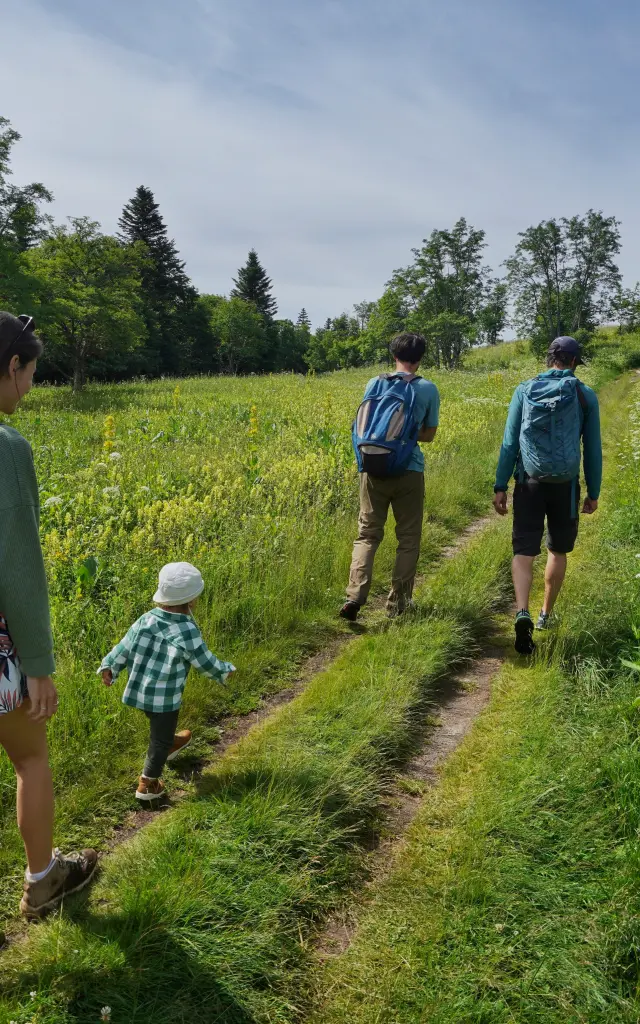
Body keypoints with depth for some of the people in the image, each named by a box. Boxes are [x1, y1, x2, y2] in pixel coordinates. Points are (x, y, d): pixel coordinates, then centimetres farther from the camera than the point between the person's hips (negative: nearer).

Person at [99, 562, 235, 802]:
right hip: (166, 697, -6)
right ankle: (148, 785, 23)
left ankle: (171, 743, 58)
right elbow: (206, 662, -10)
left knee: (160, 729, 32)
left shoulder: (146, 620, -7)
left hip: (140, 691, 6)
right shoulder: (187, 631, -21)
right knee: (160, 739, 12)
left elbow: (124, 647, 2)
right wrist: (225, 670, 8)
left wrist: (108, 666, 16)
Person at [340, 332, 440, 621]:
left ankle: (355, 594, -8)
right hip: (409, 471, -1)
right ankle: (398, 602, 16)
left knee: (367, 534, 8)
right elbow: (429, 435, 8)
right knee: (408, 538, 11)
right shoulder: (428, 389, 1)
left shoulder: (374, 384, 5)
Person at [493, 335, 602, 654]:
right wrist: (593, 493, 12)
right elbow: (592, 449, 3)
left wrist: (500, 486, 1)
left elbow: (509, 443, -1)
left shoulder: (524, 391, 2)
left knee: (523, 552, -2)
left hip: (529, 483, 0)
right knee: (558, 551, 18)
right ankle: (546, 615, 28)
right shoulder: (585, 396, 0)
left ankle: (522, 613, -24)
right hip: (565, 485, 0)